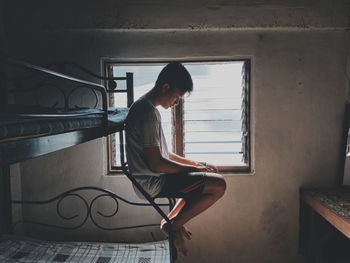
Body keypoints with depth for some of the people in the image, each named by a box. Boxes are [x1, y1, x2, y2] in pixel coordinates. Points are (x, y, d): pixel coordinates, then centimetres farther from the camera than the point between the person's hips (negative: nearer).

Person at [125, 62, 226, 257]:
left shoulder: (146, 108, 12)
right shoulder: (148, 113, -21)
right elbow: (156, 163, -24)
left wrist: (197, 164, 9)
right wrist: (194, 168, -12)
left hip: (152, 178, 10)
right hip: (153, 183, -10)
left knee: (208, 174, 23)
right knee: (219, 185, -15)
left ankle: (172, 220, 16)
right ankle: (173, 225, -1)